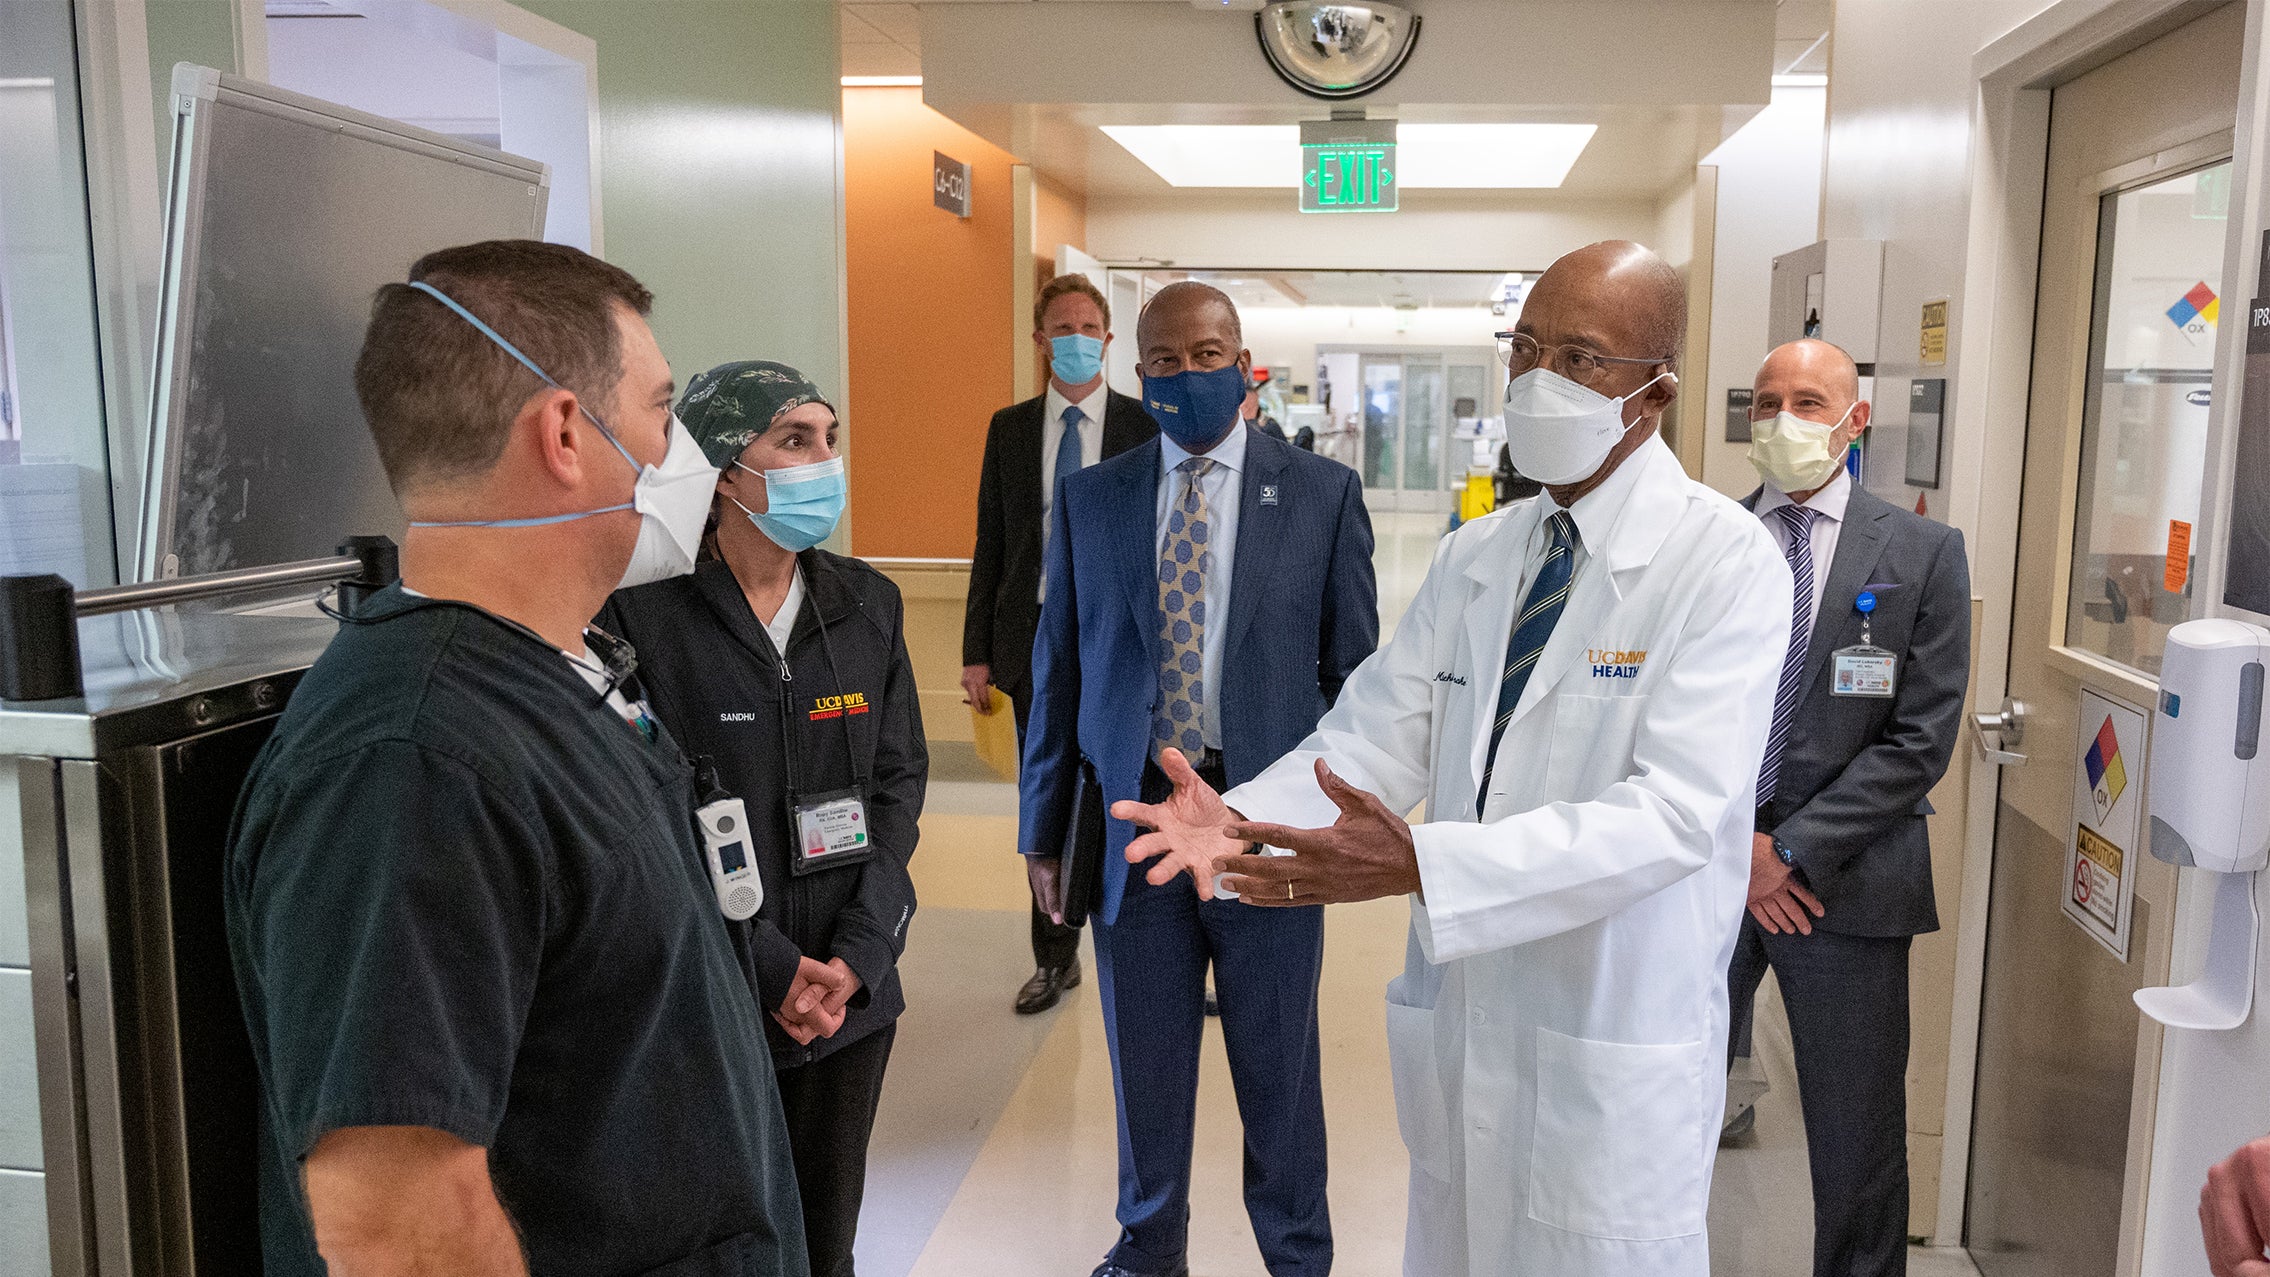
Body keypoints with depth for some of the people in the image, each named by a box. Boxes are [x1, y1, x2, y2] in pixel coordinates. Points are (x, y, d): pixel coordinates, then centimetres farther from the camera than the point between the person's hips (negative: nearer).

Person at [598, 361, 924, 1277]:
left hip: (853, 996, 5)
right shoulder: (641, 613, -12)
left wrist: (857, 955, -6)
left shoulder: (867, 604, 5)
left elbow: (900, 779, 5)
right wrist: (768, 970, -15)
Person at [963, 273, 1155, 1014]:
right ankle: (1055, 957, 24)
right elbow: (991, 543, 6)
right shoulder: (1009, 429, 6)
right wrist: (977, 650, 3)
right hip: (1035, 637, 2)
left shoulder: (1145, 427, 0)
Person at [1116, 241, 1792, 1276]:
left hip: (1612, 1065, -5)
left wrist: (1420, 865, -33)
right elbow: (1377, 735, 0)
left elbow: (1675, 813, -23)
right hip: (1457, 1033, 5)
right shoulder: (1472, 556, 6)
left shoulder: (1726, 562, -13)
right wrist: (1243, 817, -20)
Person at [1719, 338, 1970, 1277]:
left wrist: (1792, 850, -11)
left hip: (1844, 883, -1)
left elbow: (1920, 740, -5)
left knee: (1857, 1146, 8)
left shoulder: (1923, 553, 0)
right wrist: (1732, 840, -7)